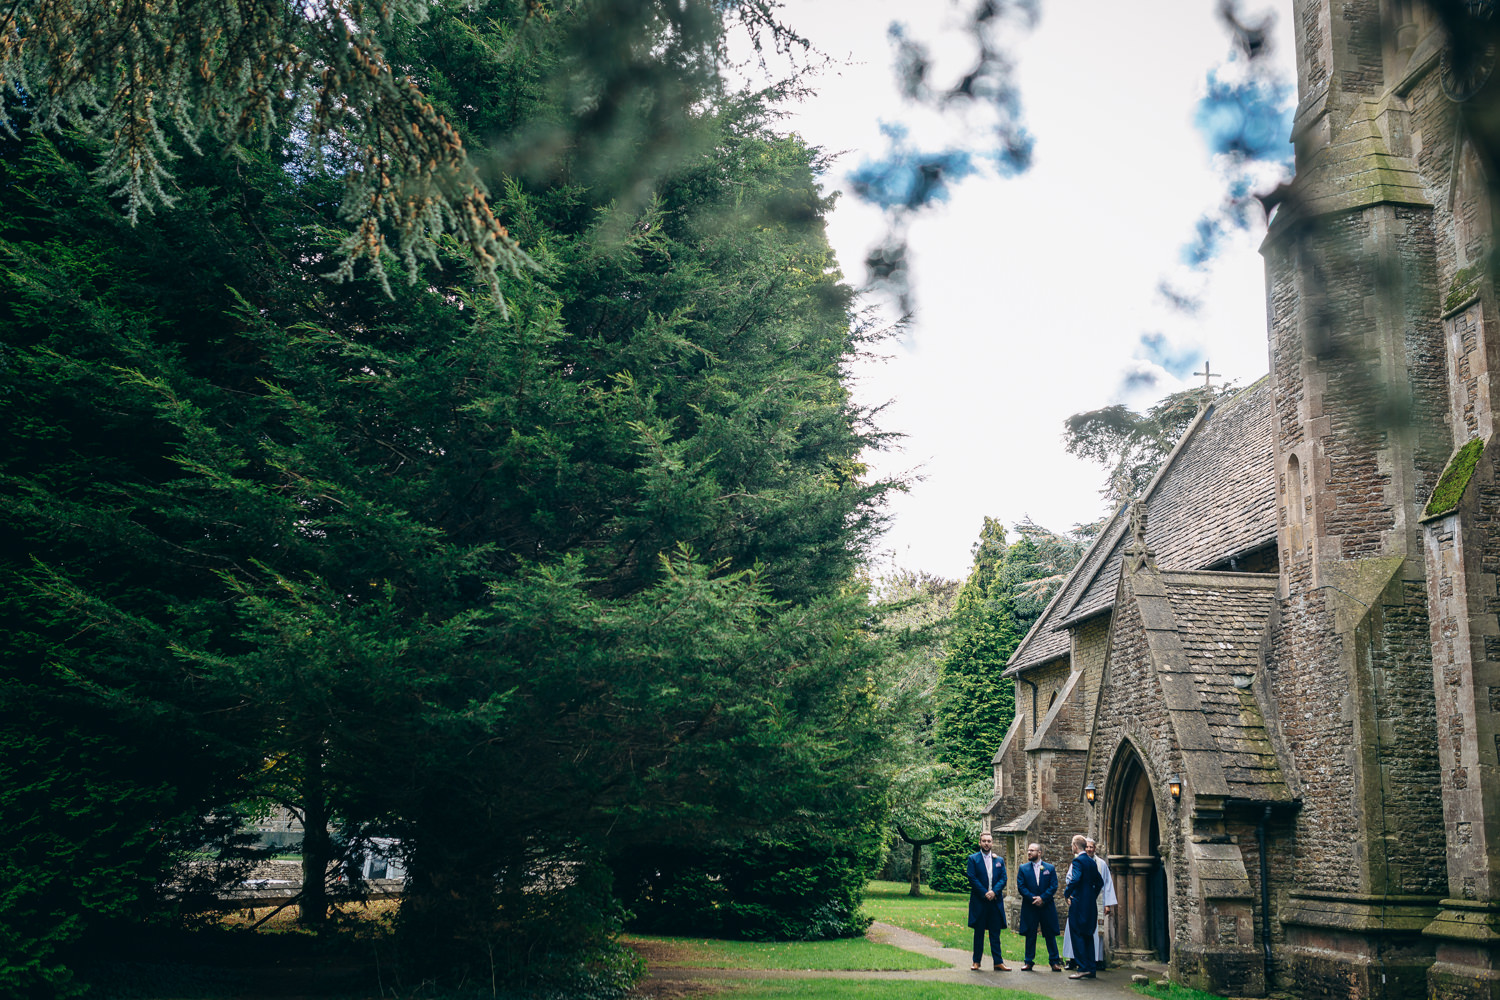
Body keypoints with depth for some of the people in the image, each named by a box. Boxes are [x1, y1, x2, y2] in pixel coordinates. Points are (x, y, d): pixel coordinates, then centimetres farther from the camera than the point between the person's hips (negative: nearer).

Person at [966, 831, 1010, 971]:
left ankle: (998, 962, 4)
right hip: (979, 901, -2)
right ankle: (976, 961, 10)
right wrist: (985, 893, -14)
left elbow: (1003, 878, 5)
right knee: (979, 932, 4)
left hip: (995, 901, 2)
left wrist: (994, 891, -12)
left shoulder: (999, 860, 13)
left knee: (995, 933, 3)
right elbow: (972, 879, -5)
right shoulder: (973, 859, 3)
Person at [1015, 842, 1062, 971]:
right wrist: (1033, 898, -13)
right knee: (1030, 935, 3)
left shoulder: (1050, 868, 6)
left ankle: (1054, 961, 10)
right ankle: (1029, 962, 11)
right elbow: (1021, 887, -1)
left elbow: (1054, 886, -1)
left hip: (1047, 906, 0)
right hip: (1029, 907, 0)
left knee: (1050, 934, 3)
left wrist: (1042, 898, -13)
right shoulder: (1023, 869, 7)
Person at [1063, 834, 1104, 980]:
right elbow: (1100, 882, 19)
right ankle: (1091, 970, 13)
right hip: (1091, 905, 8)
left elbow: (1075, 879, -27)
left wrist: (1067, 892, -14)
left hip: (1079, 903, -8)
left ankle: (1083, 968, -10)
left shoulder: (1078, 861, -13)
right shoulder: (1091, 862, 13)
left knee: (1077, 935, -5)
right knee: (1088, 936, 12)